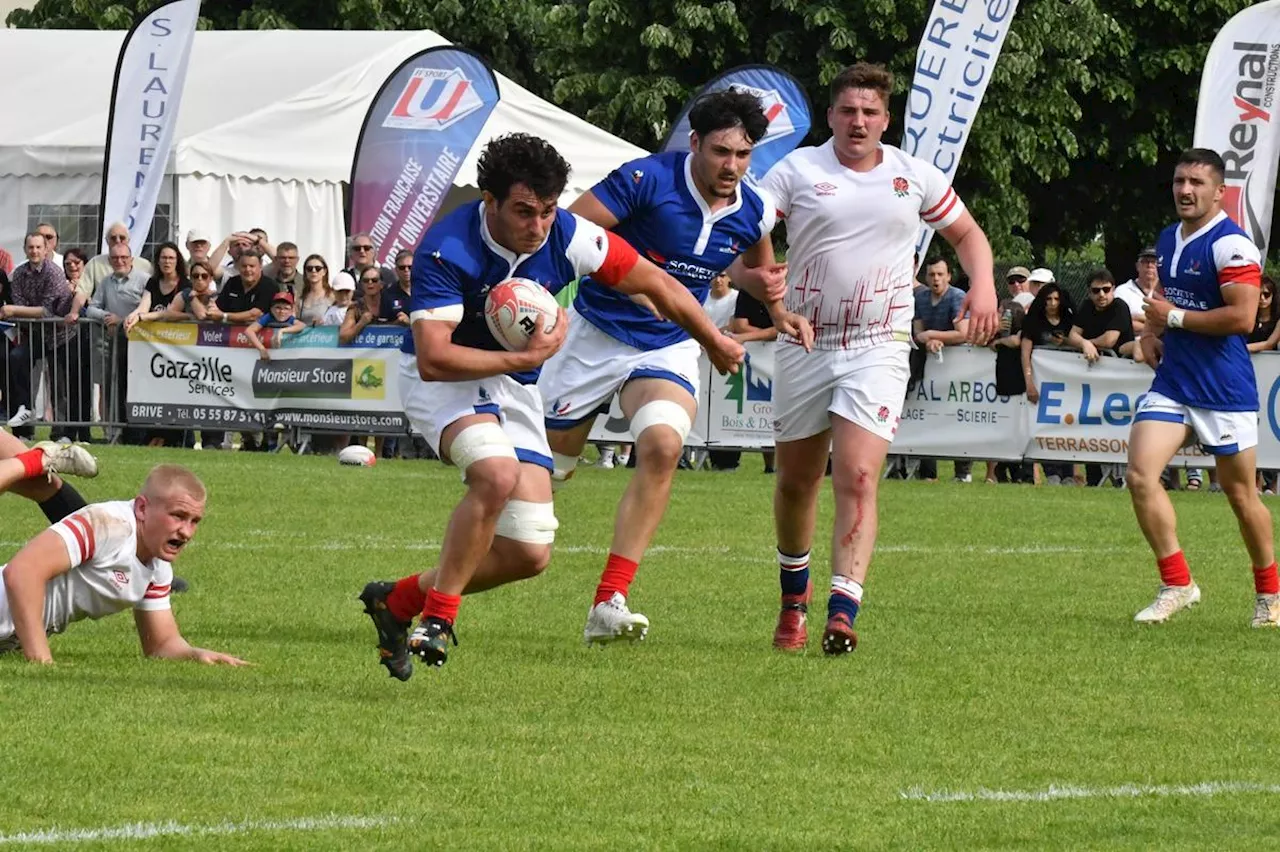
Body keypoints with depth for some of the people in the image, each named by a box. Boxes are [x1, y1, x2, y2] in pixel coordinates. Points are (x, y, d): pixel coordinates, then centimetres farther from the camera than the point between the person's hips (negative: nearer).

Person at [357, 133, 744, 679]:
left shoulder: (568, 237, -17)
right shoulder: (446, 251, -28)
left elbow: (655, 284, -1)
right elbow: (433, 358, -34)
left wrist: (715, 342, 11)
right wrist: (530, 356, -32)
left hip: (515, 388, 5)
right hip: (442, 380, -5)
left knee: (530, 553, -2)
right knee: (498, 474, -35)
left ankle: (400, 600, 16)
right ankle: (439, 615, -21)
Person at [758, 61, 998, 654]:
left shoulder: (915, 177, 6)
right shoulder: (796, 171, 0)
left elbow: (966, 233, 19)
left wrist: (982, 286, 0)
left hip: (879, 349, -1)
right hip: (805, 343, 1)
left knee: (858, 478, -17)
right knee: (796, 482, 10)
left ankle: (843, 612, -25)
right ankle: (794, 599, 34)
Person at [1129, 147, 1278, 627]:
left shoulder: (1232, 245, -15)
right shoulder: (1168, 240, 11)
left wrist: (1174, 318, -16)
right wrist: (1151, 331, 8)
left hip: (1224, 389, -7)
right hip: (1171, 385, 7)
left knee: (1241, 494, 5)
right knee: (1141, 475, -13)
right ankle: (1177, 585, -5)